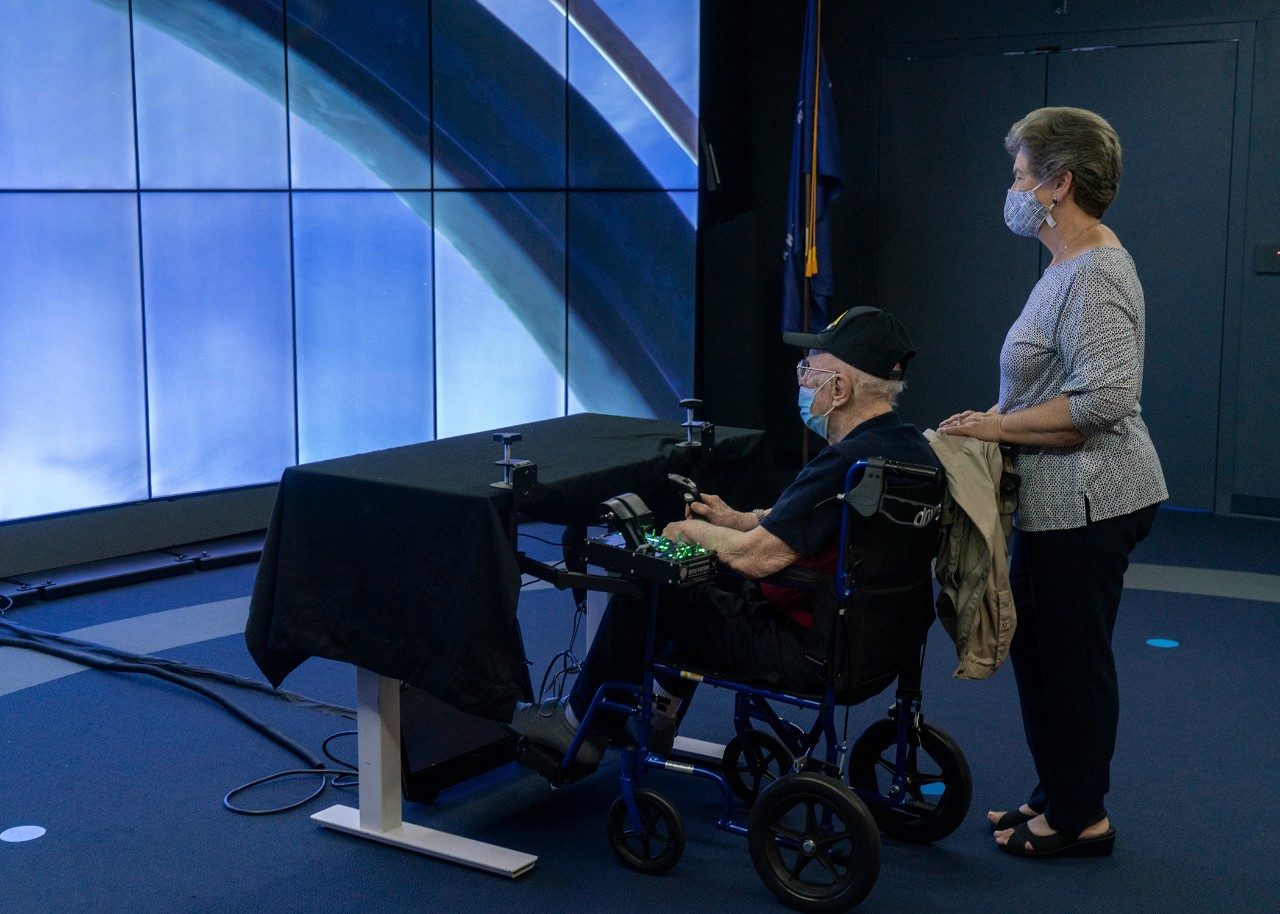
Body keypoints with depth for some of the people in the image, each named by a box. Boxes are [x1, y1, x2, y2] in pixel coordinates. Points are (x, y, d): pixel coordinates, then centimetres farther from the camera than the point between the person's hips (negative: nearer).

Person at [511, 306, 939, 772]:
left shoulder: (847, 462, -28)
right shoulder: (910, 444, 3)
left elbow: (758, 555, -28)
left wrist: (690, 531, -9)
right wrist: (739, 519, 11)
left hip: (811, 654, -10)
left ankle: (580, 724, 22)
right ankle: (659, 712, 34)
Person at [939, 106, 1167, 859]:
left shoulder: (1094, 276, -20)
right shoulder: (1073, 265, 14)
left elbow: (1106, 397, -28)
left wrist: (1001, 426, -19)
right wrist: (999, 421, 13)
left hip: (1086, 501, -11)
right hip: (1063, 498, 11)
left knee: (1070, 657, 1)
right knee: (1037, 646, 18)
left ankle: (1080, 819, 15)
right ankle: (1058, 795, 31)